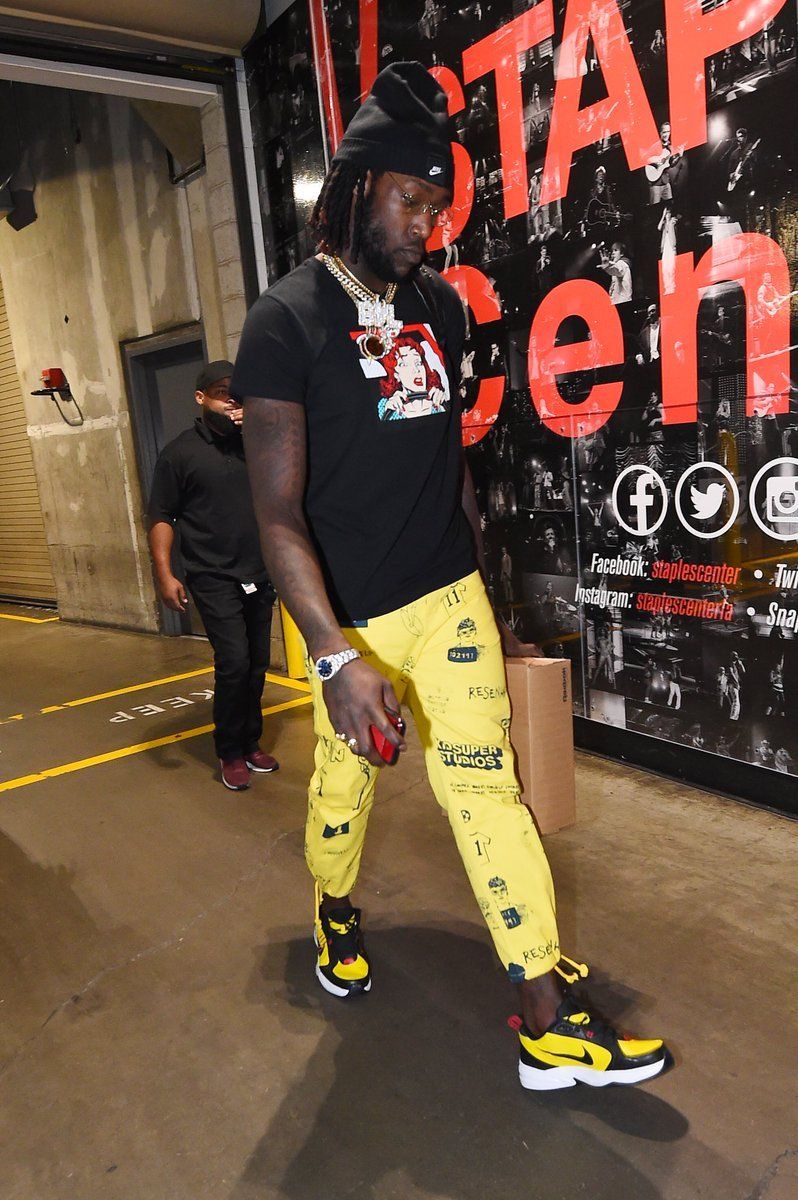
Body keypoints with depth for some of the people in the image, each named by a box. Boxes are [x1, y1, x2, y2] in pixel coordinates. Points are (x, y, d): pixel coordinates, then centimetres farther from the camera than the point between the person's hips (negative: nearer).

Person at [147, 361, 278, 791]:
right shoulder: (180, 452, -2)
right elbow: (161, 516, -5)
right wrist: (164, 573, -12)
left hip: (260, 574, 5)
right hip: (214, 578, -5)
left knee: (257, 663, 9)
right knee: (234, 662, -11)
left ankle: (250, 743, 26)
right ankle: (230, 753, 8)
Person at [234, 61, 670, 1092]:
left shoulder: (439, 308, 7)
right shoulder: (287, 320, -10)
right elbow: (278, 513, -17)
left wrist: (489, 603, 16)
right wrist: (337, 658, -28)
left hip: (450, 598, 4)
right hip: (350, 619, -3)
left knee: (486, 783, 0)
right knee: (344, 787, 13)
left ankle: (551, 1026, 9)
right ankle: (335, 913, 45)